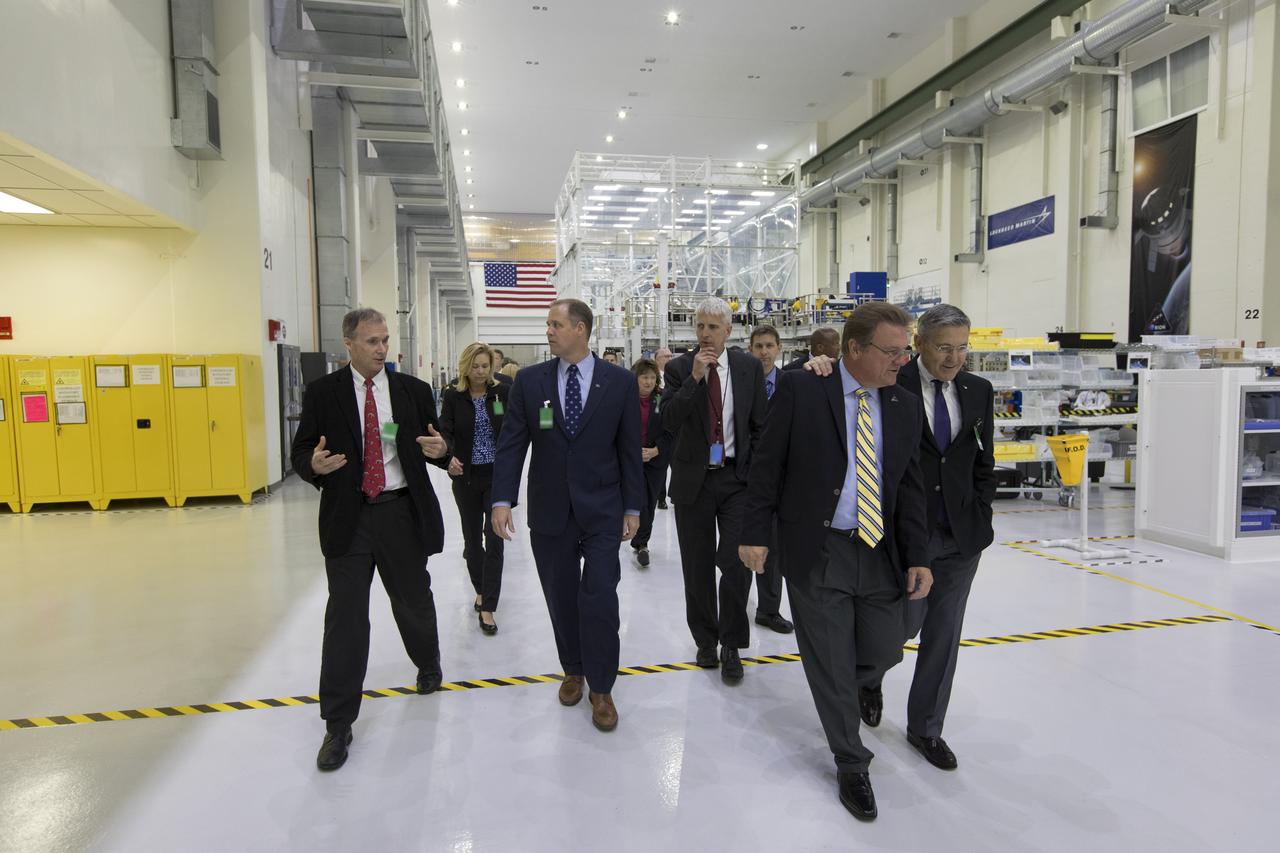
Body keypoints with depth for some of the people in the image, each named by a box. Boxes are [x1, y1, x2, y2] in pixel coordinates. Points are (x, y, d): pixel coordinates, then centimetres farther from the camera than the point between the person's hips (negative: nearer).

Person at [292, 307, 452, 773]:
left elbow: (437, 446, 6)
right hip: (347, 516, -1)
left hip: (401, 512, 1)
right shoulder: (322, 393, 0)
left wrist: (441, 448, -18)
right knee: (344, 617, 1)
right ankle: (338, 722, 12)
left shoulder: (413, 390, 3)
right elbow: (301, 452, 1)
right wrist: (315, 464, -22)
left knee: (413, 601, 16)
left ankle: (428, 663, 46)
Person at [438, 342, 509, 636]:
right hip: (466, 477, 1)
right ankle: (481, 590, 37)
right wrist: (448, 457, -32)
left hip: (497, 475, -1)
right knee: (472, 538, 14)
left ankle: (487, 608, 0)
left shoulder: (502, 392, -2)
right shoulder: (453, 396, -3)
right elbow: (445, 431, -12)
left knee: (494, 540, -5)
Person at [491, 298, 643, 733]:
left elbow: (629, 448, 0)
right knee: (562, 599, 13)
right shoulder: (529, 380, 0)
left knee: (599, 599, -3)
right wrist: (503, 500, -12)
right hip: (549, 512, 2)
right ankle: (573, 670, 35)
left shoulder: (620, 381, -3)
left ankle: (601, 688, 15)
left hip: (601, 511, -2)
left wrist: (632, 508, 0)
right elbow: (511, 443, -2)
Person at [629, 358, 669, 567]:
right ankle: (642, 544, 1)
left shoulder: (663, 400, -1)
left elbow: (669, 432, -2)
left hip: (656, 460, 2)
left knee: (650, 502, 10)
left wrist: (655, 451, -15)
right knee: (640, 501, -10)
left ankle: (640, 541, 27)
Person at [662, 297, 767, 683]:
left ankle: (731, 647, 13)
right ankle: (706, 640, 30)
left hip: (737, 477, 0)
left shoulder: (749, 368, 2)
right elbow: (669, 421, -13)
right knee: (698, 567, 11)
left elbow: (760, 424, 6)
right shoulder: (679, 368, -1)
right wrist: (694, 377, -21)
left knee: (737, 563, -7)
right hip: (693, 478, 0)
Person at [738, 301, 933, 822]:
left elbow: (910, 488, 7)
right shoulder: (800, 390, -9)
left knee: (883, 654, 10)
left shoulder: (905, 407, 5)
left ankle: (841, 687, 46)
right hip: (816, 552, -4)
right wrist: (756, 534, -7)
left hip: (880, 553, 4)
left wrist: (917, 558, 2)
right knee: (831, 666, 6)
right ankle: (851, 765, 28)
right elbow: (767, 466, -5)